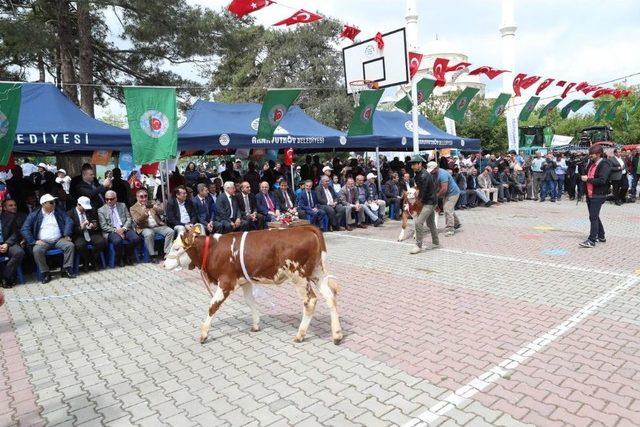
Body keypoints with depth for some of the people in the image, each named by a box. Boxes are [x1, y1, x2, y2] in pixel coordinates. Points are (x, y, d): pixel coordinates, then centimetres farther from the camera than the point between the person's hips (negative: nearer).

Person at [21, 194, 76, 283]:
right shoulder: (34, 215, 5)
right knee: (37, 250, -31)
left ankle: (66, 270, -17)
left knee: (70, 245, -25)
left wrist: (67, 235, -14)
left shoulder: (60, 213, 12)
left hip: (58, 240, 2)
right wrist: (34, 241, -13)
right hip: (42, 242, -2)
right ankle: (45, 273, -19)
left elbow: (69, 222, 2)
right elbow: (24, 229, 0)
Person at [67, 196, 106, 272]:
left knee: (102, 242, -27)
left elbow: (97, 223, 19)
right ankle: (86, 263, -7)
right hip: (79, 236, -3)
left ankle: (93, 261, -3)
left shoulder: (91, 211, 14)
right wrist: (81, 227, -22)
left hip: (92, 234, 3)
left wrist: (94, 226, -6)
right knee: (80, 245, -35)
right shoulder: (70, 214, 3)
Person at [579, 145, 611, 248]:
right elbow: (587, 175, 26)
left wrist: (588, 179, -15)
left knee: (593, 217, -11)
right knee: (594, 216, 17)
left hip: (598, 195, -9)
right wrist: (583, 177, 5)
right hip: (590, 194, 9)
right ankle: (601, 236, 31)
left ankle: (592, 240, -10)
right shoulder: (591, 163, 13)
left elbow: (602, 180, -21)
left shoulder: (604, 165, -12)